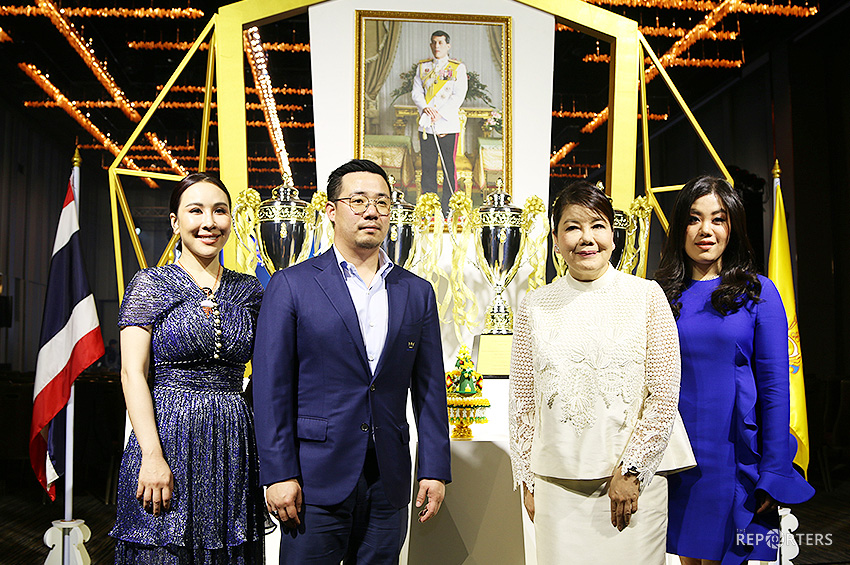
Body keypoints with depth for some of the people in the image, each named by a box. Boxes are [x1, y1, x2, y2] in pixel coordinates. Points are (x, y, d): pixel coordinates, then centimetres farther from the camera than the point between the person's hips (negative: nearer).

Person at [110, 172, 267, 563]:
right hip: (167, 434, -3)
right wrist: (152, 455, -17)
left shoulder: (249, 291, 8)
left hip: (233, 443, 3)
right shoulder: (150, 284, -1)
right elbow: (132, 372, -7)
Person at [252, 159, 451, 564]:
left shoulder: (417, 292, 9)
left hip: (388, 481, 3)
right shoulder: (291, 285, -2)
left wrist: (435, 470, 4)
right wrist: (279, 474, -10)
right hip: (316, 479, -3)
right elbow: (271, 387, -5)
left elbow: (429, 390, 8)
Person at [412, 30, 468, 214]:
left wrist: (439, 114, -14)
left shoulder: (458, 68, 4)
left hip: (448, 124, -3)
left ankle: (448, 210, 3)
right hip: (426, 125, 3)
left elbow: (459, 96, -5)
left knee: (448, 167, -2)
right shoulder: (422, 67, 15)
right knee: (427, 167, 5)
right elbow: (416, 92, 8)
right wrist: (425, 108, -12)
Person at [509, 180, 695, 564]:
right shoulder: (534, 307, 3)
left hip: (634, 480, -1)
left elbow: (665, 395, -3)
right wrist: (527, 481, 6)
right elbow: (522, 403, 6)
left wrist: (630, 471, -7)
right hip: (557, 484, 1)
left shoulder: (647, 296, -1)